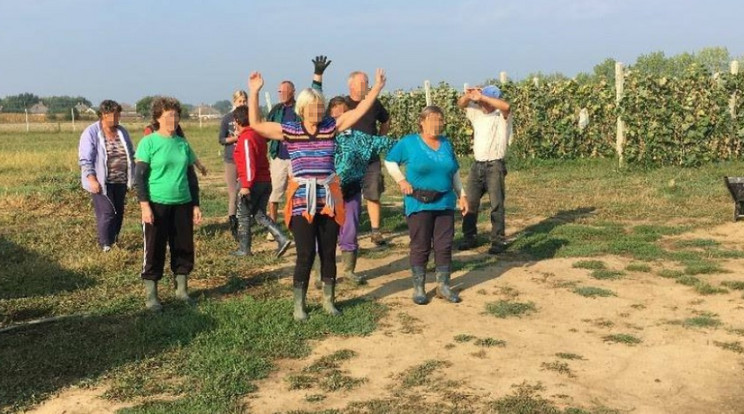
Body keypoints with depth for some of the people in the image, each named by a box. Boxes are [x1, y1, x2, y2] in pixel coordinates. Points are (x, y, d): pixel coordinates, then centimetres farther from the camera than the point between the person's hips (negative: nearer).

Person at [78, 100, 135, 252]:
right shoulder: (91, 133, -9)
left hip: (120, 181, 6)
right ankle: (105, 246, 0)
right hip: (101, 182, -6)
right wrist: (92, 180, -20)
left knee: (119, 212, 13)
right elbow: (85, 160, -12)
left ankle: (114, 241, 29)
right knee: (107, 213, -9)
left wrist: (132, 176, 14)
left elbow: (131, 154, 19)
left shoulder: (122, 131, 9)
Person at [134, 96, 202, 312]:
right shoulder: (148, 143, -5)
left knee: (184, 248, 9)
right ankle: (151, 296, 12)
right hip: (157, 204, -5)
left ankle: (182, 289, 25)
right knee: (155, 250, 2)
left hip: (183, 204, 5)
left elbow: (191, 176, 14)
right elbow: (139, 176, -7)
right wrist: (144, 205, -15)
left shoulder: (183, 144, 9)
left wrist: (196, 204, 11)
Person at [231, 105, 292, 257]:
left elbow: (249, 162, -21)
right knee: (260, 214, 15)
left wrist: (246, 185, -22)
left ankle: (244, 250, 14)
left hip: (252, 183, -8)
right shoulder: (258, 135, 13)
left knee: (243, 216, 7)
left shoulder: (245, 138, -14)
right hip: (266, 181, 8)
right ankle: (282, 239, 0)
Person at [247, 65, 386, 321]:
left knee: (328, 253, 10)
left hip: (329, 198, 2)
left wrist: (377, 87, -2)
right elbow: (255, 124, -3)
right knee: (306, 255, -2)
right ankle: (299, 305, 14)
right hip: (302, 200, -2)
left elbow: (359, 111, 3)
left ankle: (328, 300, 26)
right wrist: (254, 92, -7)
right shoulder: (289, 130, 0)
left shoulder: (331, 127, 4)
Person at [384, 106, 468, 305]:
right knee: (420, 247, 2)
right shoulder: (408, 142, -2)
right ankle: (418, 287, 13)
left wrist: (462, 195, 11)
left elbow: (455, 173, 16)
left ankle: (443, 286, 18)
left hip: (445, 203, 4)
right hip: (419, 204, -4)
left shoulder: (446, 144, 11)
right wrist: (401, 180, -7)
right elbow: (390, 161, 5)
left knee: (444, 245, 6)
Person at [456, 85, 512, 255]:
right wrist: (468, 96, -9)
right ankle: (469, 237, 18)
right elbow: (460, 104, 13)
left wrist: (481, 97, -28)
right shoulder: (477, 112, 9)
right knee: (469, 202, 8)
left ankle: (498, 240, 4)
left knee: (496, 204, -2)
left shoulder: (501, 115, -7)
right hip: (477, 165, 6)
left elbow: (505, 106, -29)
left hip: (494, 166, -6)